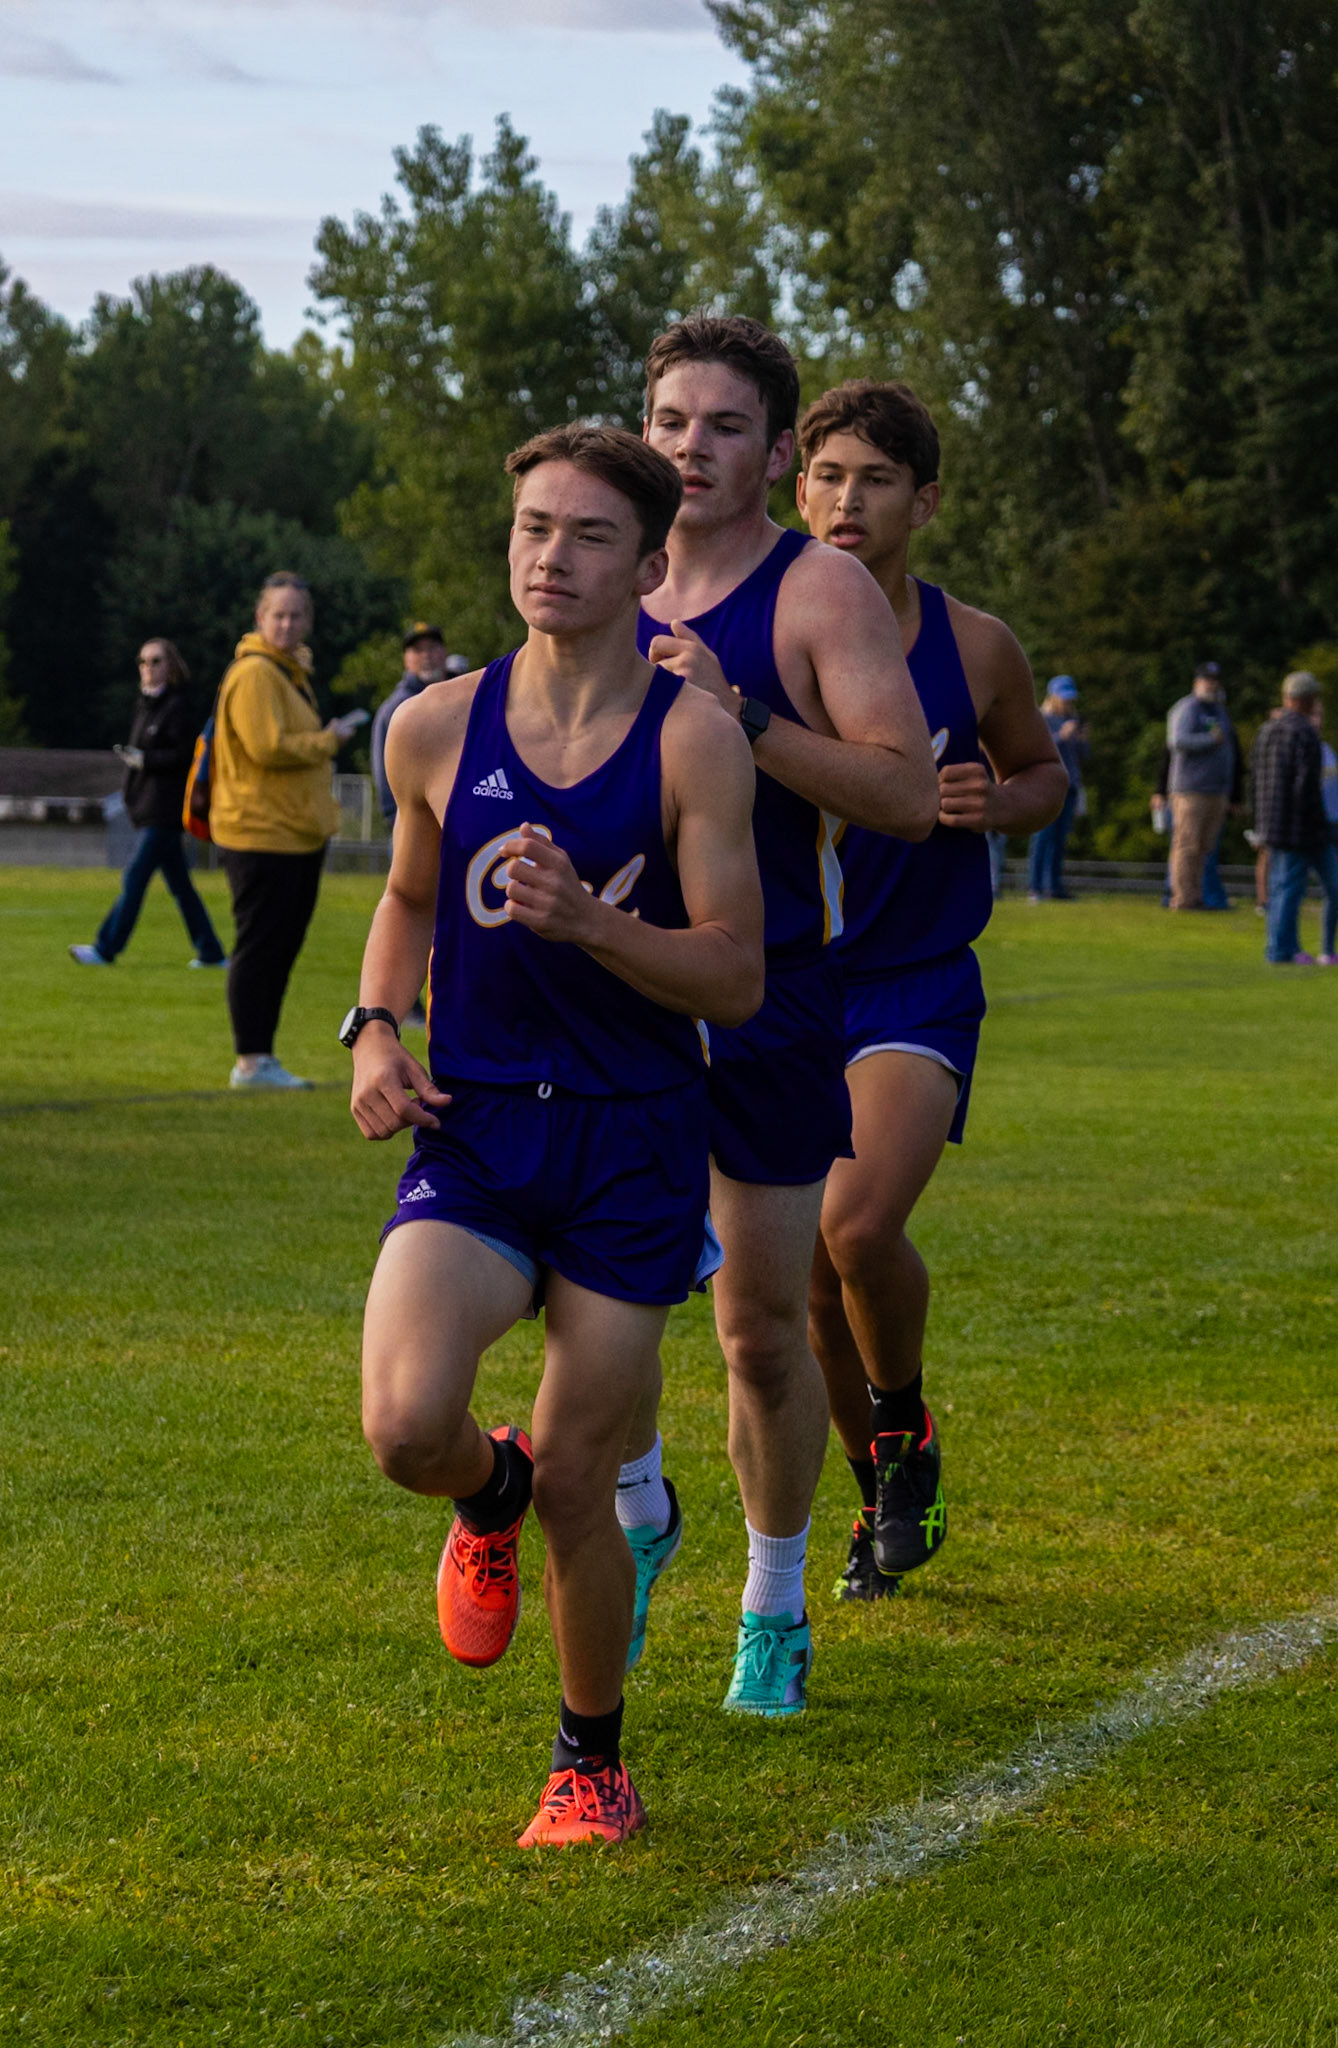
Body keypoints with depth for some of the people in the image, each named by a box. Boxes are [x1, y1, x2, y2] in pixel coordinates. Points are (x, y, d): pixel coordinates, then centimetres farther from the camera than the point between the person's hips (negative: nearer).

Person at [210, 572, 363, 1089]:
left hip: (298, 833, 10)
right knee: (259, 946, -7)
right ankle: (251, 1062, -5)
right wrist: (329, 741, -9)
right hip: (261, 833, -10)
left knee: (282, 948, 11)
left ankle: (262, 1058, 17)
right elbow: (268, 746, -22)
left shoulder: (293, 671, 19)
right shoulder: (255, 673, -13)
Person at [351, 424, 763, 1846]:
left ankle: (591, 1760, 28)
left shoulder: (694, 739, -7)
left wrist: (590, 922, -25)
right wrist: (375, 1029, 3)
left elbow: (735, 981, -9)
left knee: (578, 1486, 3)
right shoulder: (437, 729, 3)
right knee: (405, 1428, -21)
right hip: (475, 1129, 2)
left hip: (633, 1143, -2)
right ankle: (490, 1494, 18)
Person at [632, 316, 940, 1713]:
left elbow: (910, 793, -19)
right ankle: (636, 1505, 11)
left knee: (764, 1329, 4)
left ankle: (773, 1608, 22)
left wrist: (743, 718, -28)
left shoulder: (823, 592, -7)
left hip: (770, 996, -3)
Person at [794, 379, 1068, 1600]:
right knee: (811, 1272, 5)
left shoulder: (974, 649, -4)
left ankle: (908, 1427, 7)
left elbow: (1046, 772, 12)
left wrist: (998, 803, -10)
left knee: (860, 1226, -23)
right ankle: (885, 1497, 29)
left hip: (919, 988, -2)